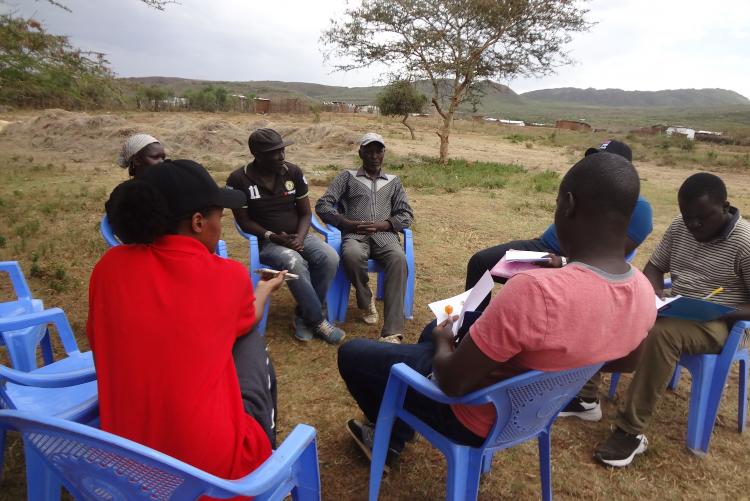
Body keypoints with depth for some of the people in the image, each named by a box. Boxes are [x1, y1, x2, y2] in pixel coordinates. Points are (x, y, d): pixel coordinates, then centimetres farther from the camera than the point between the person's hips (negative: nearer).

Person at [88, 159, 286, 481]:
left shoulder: (109, 266, -4)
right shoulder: (229, 277, -12)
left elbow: (101, 344, 12)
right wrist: (265, 289, 35)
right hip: (211, 463, -4)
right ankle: (266, 460, 32)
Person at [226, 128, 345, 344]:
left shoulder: (294, 172, 1)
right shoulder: (238, 180, -8)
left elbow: (305, 213, 5)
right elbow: (244, 221, -5)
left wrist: (299, 237, -14)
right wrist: (272, 236, -18)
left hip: (297, 237, 4)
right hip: (265, 242, -4)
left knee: (330, 258, -25)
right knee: (295, 263, -36)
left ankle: (303, 315, -9)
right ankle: (317, 321, -18)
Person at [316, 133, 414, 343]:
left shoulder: (394, 181, 23)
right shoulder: (347, 177, 17)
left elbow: (406, 215, 13)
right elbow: (322, 205, 6)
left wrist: (381, 225, -8)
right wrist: (348, 224, -10)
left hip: (384, 234, 1)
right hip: (355, 234, -1)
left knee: (398, 258, -35)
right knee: (352, 255, -39)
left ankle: (392, 333, -39)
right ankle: (366, 300, -7)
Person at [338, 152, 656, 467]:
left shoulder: (535, 291, -39)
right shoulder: (644, 293, -13)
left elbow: (452, 382, -28)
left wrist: (443, 342, -6)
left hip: (478, 416, -7)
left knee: (352, 353, 11)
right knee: (432, 330, 30)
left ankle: (387, 430, 40)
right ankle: (394, 440, 41)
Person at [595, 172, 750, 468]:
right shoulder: (680, 227, 4)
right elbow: (654, 266, 11)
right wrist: (654, 294, -10)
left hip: (716, 323, -6)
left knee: (661, 333, -38)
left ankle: (631, 432, -28)